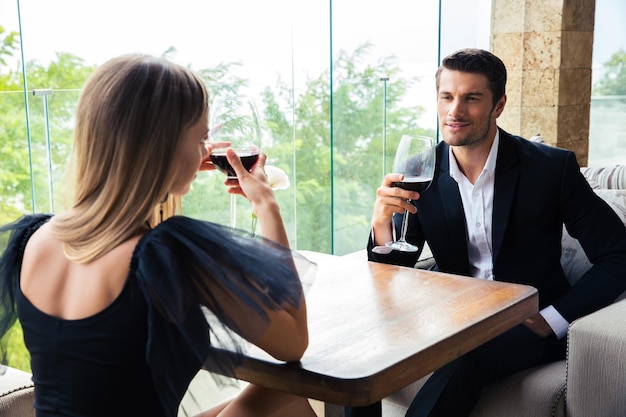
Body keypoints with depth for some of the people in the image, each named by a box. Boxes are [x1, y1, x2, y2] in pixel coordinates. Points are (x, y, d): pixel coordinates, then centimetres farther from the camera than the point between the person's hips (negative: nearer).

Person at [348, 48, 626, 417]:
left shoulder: (551, 167, -10)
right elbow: (395, 273, 1)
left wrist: (551, 320, -17)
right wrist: (382, 224, -21)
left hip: (527, 322, -3)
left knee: (465, 360, -34)